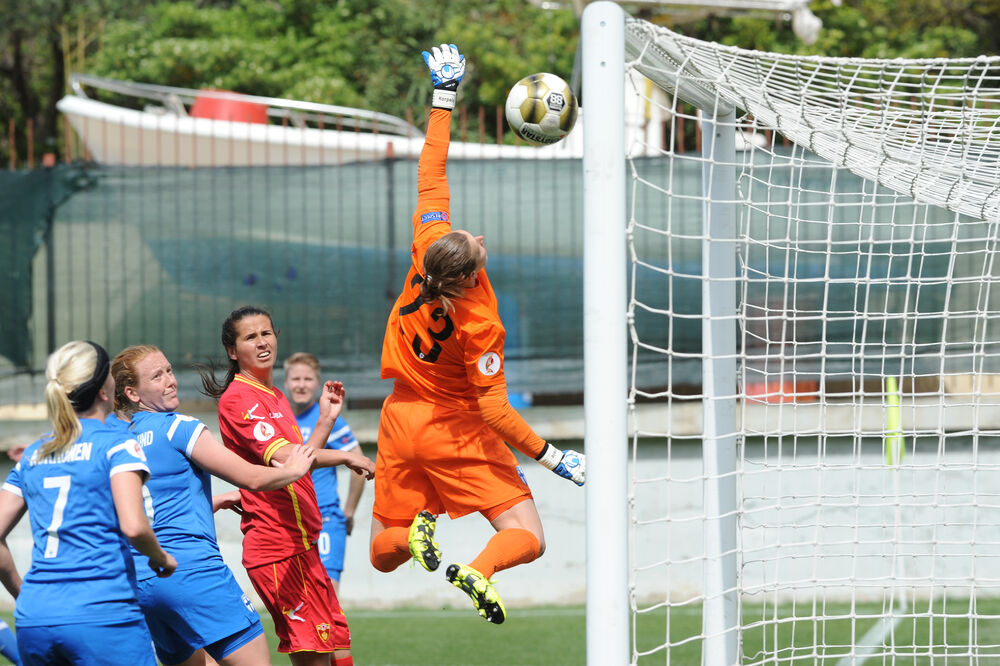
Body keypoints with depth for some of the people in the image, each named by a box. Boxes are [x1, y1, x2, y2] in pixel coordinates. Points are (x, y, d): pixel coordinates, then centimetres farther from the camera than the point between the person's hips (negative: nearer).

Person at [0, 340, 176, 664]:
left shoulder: (32, 456, 16)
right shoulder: (117, 445, -2)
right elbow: (133, 526, -15)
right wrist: (160, 558, 5)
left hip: (33, 619, 6)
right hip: (102, 616, -6)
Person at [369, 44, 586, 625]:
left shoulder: (429, 246, -15)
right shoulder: (479, 325, -26)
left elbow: (432, 173, -5)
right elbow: (493, 408, -22)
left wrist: (444, 95, 1)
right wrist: (551, 456, -15)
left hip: (403, 420, 6)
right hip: (457, 432, -6)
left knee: (383, 554, 15)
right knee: (527, 537, -2)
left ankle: (415, 533, -21)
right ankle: (479, 569, -34)